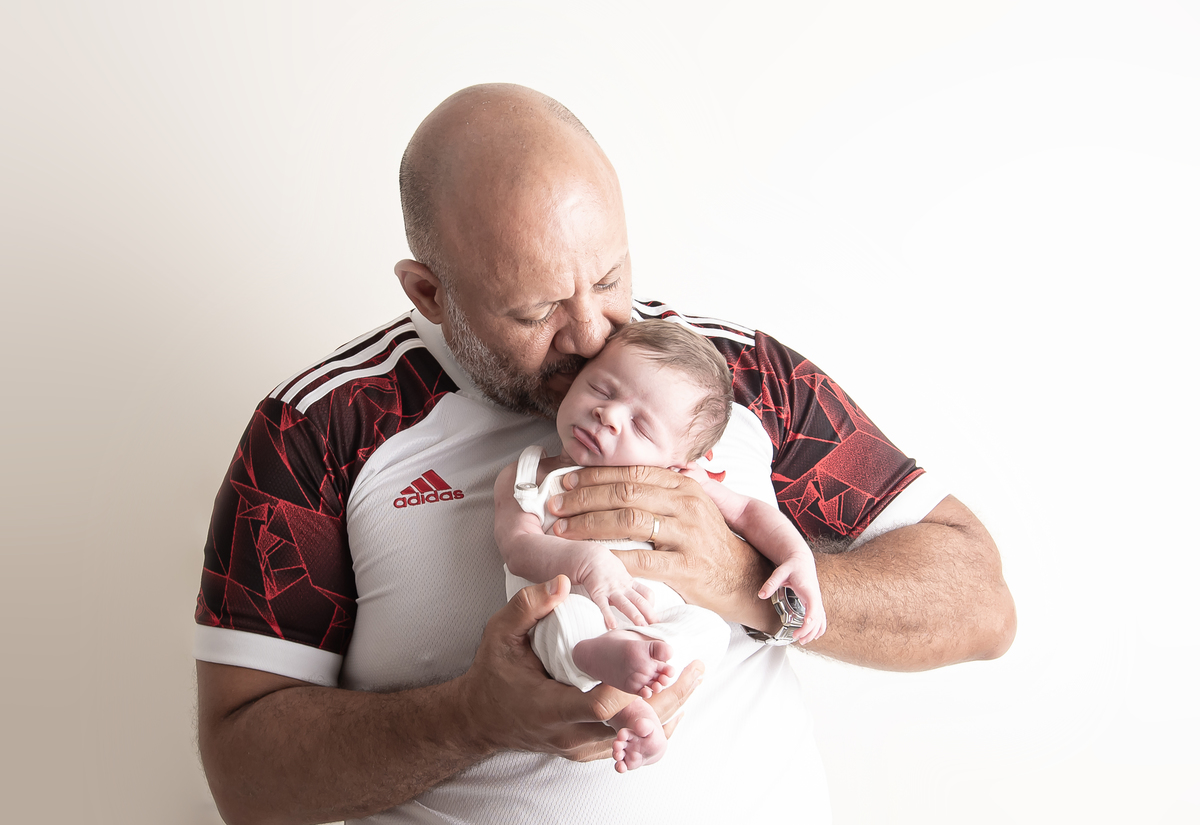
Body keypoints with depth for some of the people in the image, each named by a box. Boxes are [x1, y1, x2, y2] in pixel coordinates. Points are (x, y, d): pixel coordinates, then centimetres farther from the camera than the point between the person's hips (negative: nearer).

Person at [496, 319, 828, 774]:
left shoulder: (677, 483, 18)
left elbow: (748, 512, 25)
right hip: (568, 628, -2)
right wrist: (585, 560, -23)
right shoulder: (525, 476, 13)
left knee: (707, 626, -28)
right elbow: (518, 549, -3)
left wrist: (798, 558, 5)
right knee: (570, 613, -35)